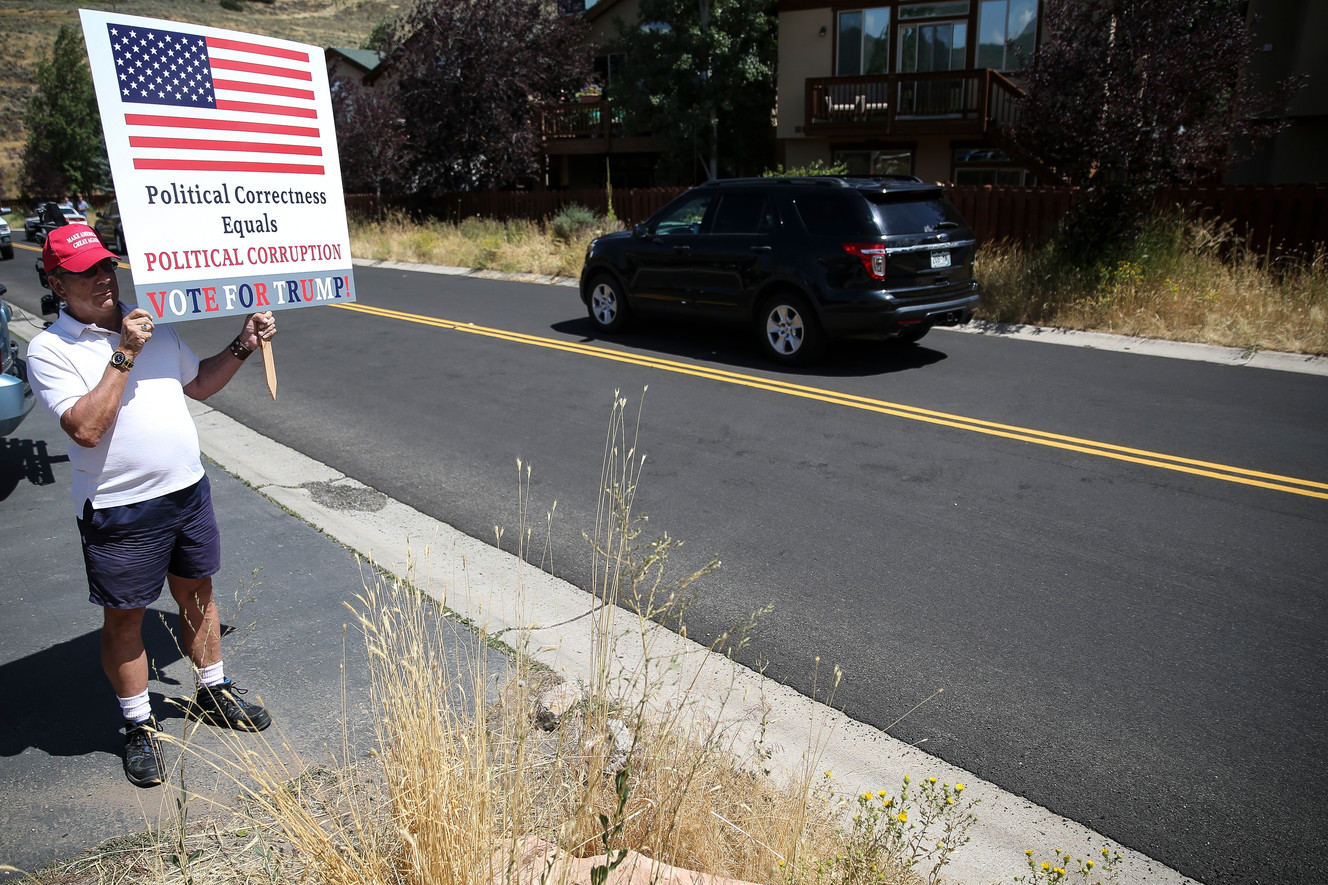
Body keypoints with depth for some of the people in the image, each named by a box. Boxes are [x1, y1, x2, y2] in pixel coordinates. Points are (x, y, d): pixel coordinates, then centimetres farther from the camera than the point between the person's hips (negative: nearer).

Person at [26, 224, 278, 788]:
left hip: (189, 489, 6)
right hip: (120, 509, -5)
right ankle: (139, 726, 28)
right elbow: (85, 428, -23)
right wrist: (124, 355, -23)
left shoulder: (151, 323, 7)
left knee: (197, 595, 18)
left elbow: (197, 384, 18)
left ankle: (211, 692, 38)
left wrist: (242, 347, 4)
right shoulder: (50, 350, -11)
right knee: (124, 618, 10)